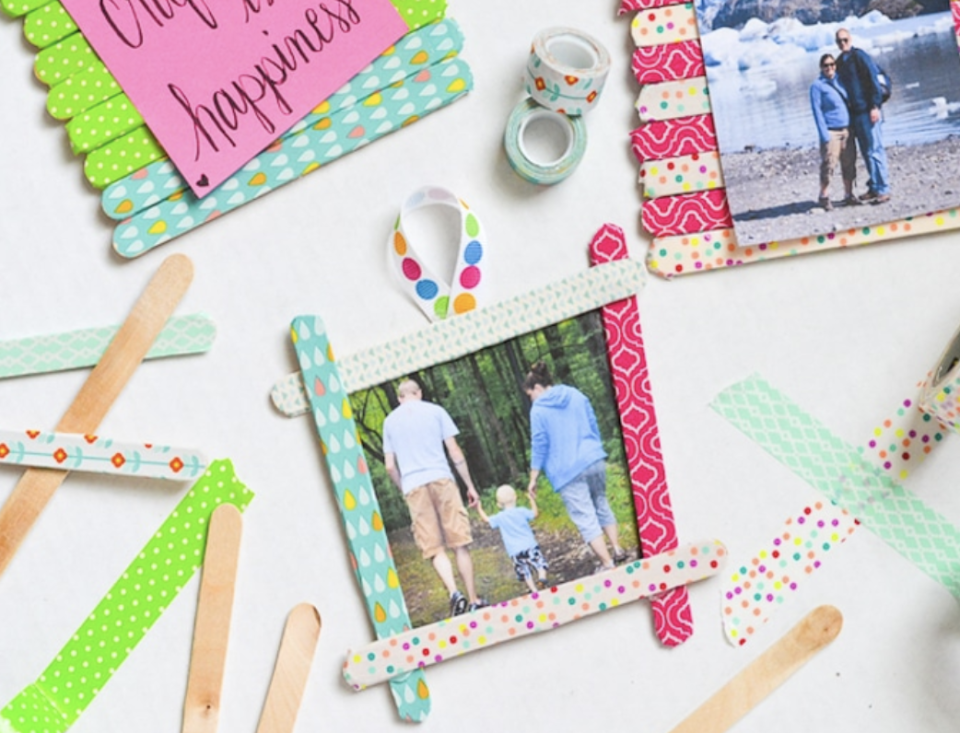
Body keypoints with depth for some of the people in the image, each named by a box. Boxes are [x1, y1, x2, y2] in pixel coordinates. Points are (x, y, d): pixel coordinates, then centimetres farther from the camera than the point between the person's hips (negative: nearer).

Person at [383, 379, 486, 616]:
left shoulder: (390, 421, 14)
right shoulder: (435, 411, 9)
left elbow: (390, 466, 12)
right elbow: (454, 451, 5)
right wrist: (470, 486, 10)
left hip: (413, 487, 1)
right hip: (442, 480, -1)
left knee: (435, 549, 0)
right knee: (459, 543, 3)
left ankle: (454, 592, -21)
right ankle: (473, 599, 4)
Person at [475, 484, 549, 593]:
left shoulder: (500, 517, 3)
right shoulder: (521, 511, -1)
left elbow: (487, 520, 16)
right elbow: (534, 514, 8)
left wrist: (479, 509, 28)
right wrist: (532, 500, 17)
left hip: (515, 551, 1)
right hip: (530, 545, -1)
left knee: (524, 571, 7)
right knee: (539, 562, 4)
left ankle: (534, 590, 1)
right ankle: (542, 578, -21)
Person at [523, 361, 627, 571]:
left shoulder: (538, 409, -5)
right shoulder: (576, 395, 10)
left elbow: (539, 445, -6)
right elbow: (594, 426, 15)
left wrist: (533, 478, 1)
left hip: (567, 471, -6)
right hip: (594, 460, 6)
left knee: (585, 518, -1)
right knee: (601, 505, 23)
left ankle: (608, 563, -3)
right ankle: (617, 550, 26)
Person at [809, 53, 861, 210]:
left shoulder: (839, 81, 13)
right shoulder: (817, 85, -5)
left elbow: (848, 103, 20)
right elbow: (817, 111, -9)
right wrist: (824, 134, -15)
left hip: (846, 130, 6)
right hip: (831, 132, -6)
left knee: (849, 163, 7)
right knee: (828, 165, -8)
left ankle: (849, 195, 16)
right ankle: (824, 197, 5)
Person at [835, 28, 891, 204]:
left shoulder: (859, 56, -7)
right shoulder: (840, 62, 15)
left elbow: (873, 79, -12)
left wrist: (875, 106, -17)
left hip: (868, 111, -7)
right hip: (855, 113, 7)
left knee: (874, 150, -7)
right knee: (866, 151, 11)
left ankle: (883, 190, -4)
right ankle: (874, 187, 17)